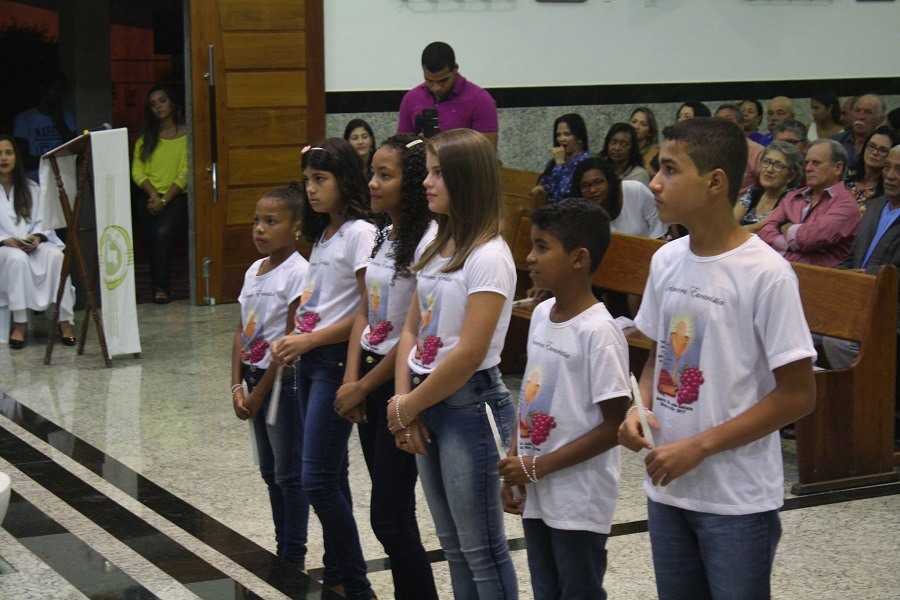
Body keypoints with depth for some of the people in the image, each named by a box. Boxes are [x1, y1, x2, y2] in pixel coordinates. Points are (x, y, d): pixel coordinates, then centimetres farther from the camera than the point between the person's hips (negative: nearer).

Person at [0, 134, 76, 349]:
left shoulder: (30, 188, 16)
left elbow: (41, 221, 11)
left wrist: (37, 237, -12)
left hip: (32, 244, 3)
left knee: (56, 256, -30)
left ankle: (66, 320, -32)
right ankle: (19, 323, -35)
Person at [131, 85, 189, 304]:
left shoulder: (186, 136, 5)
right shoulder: (145, 140, 17)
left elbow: (185, 173, -3)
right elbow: (138, 172, 7)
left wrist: (165, 200, -12)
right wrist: (153, 195, -10)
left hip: (177, 196, -3)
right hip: (151, 199, 3)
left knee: (163, 231, -27)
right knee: (155, 235, -19)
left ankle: (161, 287, -20)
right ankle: (159, 286, -7)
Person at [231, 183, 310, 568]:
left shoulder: (298, 272, -15)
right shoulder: (254, 271, 8)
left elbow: (291, 341, -17)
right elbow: (242, 331, 8)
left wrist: (260, 391, -14)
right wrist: (237, 386, -2)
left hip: (283, 380, -8)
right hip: (255, 379, 8)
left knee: (289, 474, 0)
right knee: (270, 472, 16)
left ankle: (293, 558, 9)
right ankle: (282, 551, 27)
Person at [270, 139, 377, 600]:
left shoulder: (360, 233, -12)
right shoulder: (322, 235, 15)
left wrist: (311, 339, -17)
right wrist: (294, 341, 6)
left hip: (336, 361, -9)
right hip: (309, 359, 9)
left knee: (317, 478, -9)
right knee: (330, 474, 13)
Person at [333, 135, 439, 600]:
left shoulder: (427, 242, -16)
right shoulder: (382, 238, 9)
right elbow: (363, 314, 10)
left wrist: (363, 388, -11)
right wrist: (351, 380, -3)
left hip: (400, 382, -8)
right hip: (369, 379, 8)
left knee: (389, 515, -4)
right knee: (391, 510, 12)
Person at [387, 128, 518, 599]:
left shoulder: (489, 256, -15)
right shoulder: (435, 247, 10)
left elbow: (468, 354, -20)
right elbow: (411, 330, 11)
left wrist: (407, 407, -11)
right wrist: (403, 403, -2)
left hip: (468, 403, -8)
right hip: (426, 406, 8)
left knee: (481, 546, 0)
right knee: (452, 542, 16)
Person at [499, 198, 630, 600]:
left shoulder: (598, 333, -19)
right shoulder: (541, 315, 5)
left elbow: (614, 426, -19)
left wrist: (537, 467, -17)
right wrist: (515, 470, 8)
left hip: (579, 503, -7)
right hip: (536, 495, 7)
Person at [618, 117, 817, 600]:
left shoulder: (766, 274, -17)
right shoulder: (666, 260, 3)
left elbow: (797, 395, -15)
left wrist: (699, 446, -17)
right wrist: (640, 408, -5)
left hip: (738, 502, -6)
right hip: (666, 487, 6)